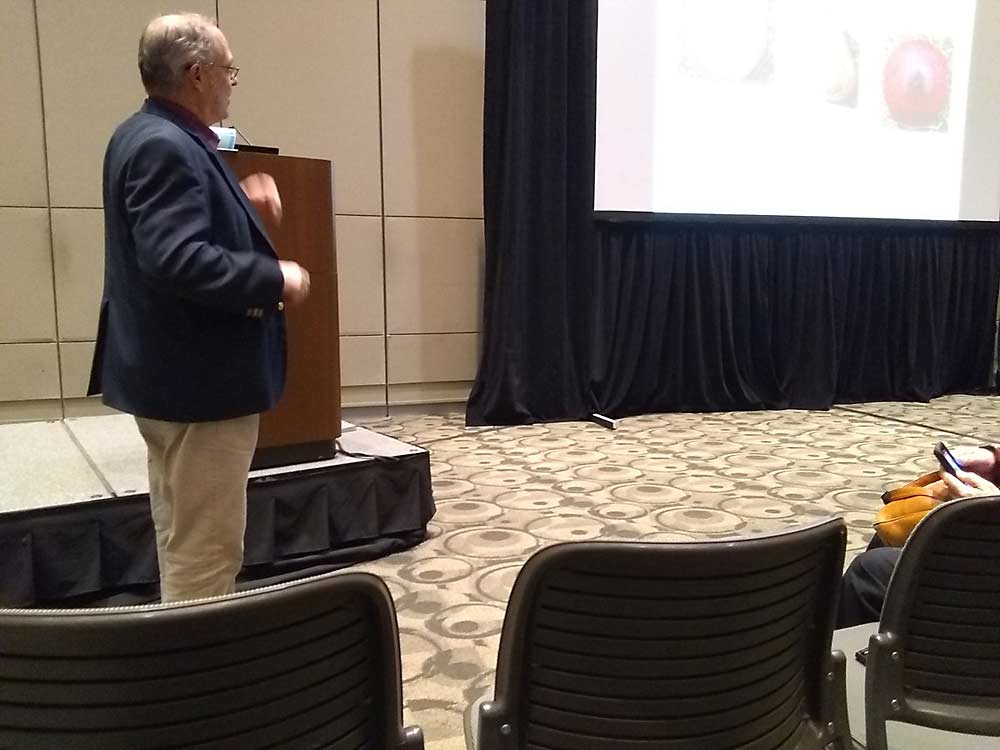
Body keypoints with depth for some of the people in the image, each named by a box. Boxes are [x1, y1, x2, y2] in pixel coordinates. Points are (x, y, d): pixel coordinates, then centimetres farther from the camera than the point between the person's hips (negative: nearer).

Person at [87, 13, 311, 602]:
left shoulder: (150, 136, 12)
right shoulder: (166, 148, -20)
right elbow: (177, 261, -31)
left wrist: (241, 205, 7)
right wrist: (275, 279, -20)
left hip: (177, 374, 11)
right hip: (199, 381, -11)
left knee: (185, 541, 22)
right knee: (206, 550, -1)